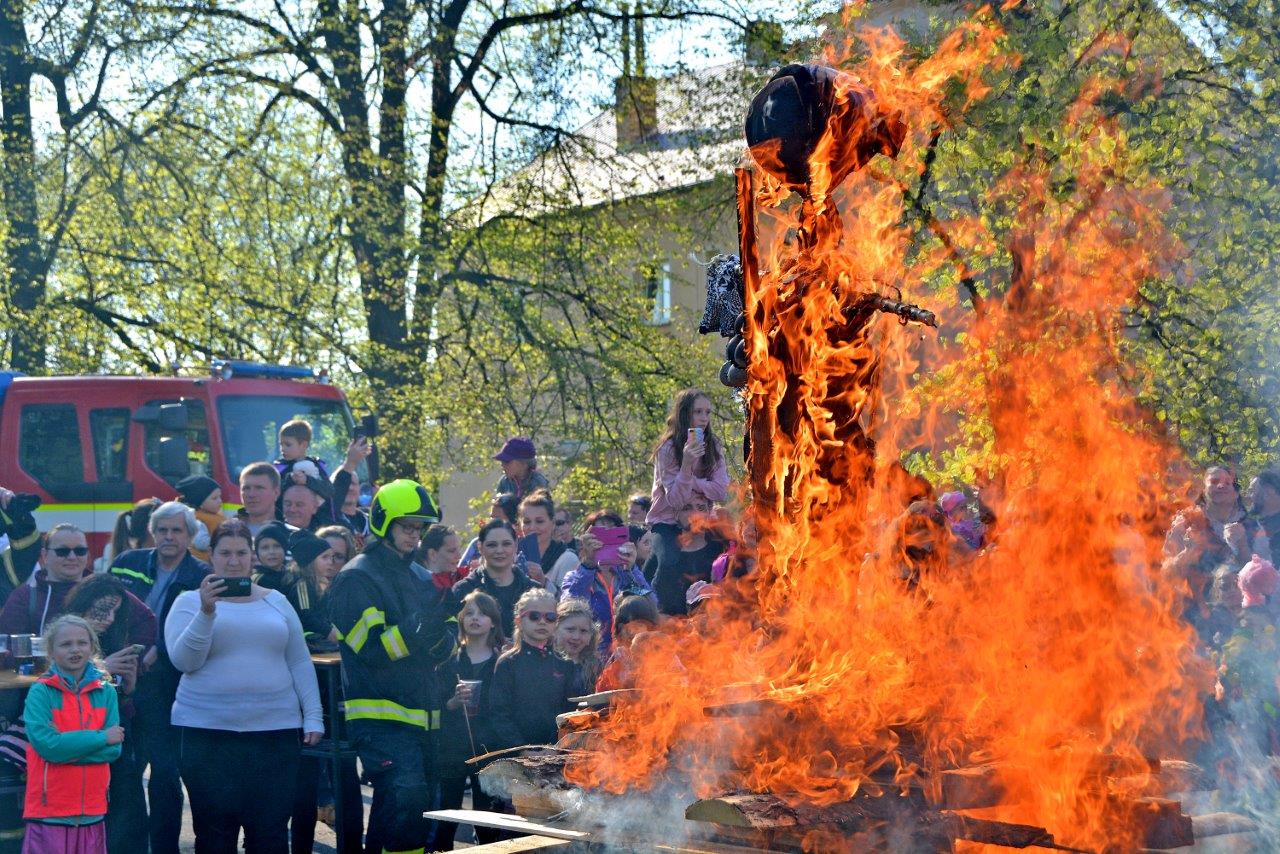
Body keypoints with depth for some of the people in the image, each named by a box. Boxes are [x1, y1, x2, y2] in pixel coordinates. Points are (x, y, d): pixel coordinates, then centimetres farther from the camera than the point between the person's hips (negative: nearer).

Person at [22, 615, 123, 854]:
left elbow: (114, 749, -1)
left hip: (92, 813, 3)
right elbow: (46, 744, -15)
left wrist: (65, 744, -12)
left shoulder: (106, 692, 7)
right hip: (50, 814, -3)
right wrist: (101, 738, -10)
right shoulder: (40, 692, -2)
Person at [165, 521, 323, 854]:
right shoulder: (190, 601, 5)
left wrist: (313, 717, 4)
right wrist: (206, 612, -20)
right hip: (208, 734, -2)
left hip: (275, 730, 2)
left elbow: (300, 663, 13)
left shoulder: (276, 602, 12)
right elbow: (183, 660, -8)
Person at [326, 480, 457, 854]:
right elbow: (372, 649, -16)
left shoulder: (414, 576, 19)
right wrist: (425, 619, -22)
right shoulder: (358, 578, -6)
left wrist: (443, 626, -5)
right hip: (381, 717, -8)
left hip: (419, 717, 9)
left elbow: (441, 651, 17)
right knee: (406, 799, -23)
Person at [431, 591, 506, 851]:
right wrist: (454, 702, -14)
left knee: (487, 825, -2)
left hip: (488, 749, -1)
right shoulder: (449, 659, 8)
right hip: (452, 749, 1)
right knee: (445, 820, -3)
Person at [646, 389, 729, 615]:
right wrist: (687, 463, -32)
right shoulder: (668, 450, -14)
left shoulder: (713, 447, 0)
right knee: (670, 563, -31)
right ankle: (669, 619, -13)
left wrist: (690, 481, -20)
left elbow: (720, 491, -10)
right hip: (667, 522, -5)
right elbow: (676, 500, -21)